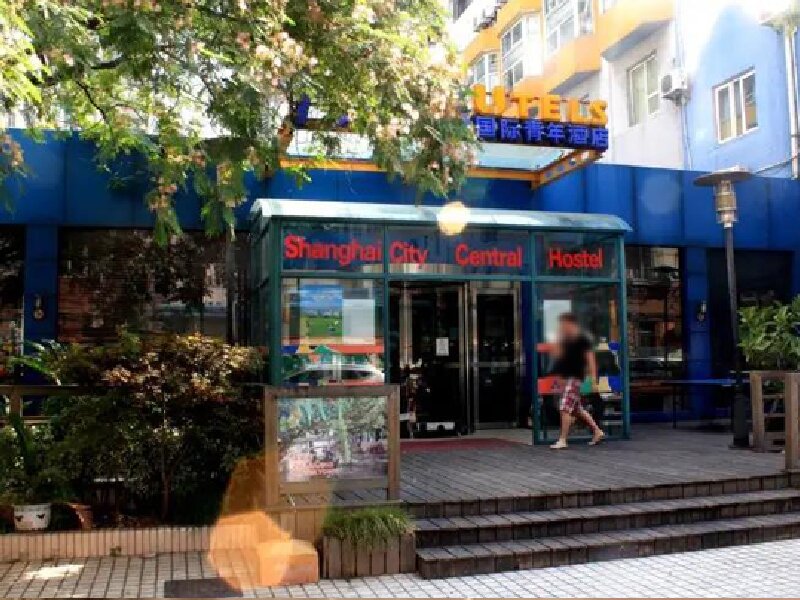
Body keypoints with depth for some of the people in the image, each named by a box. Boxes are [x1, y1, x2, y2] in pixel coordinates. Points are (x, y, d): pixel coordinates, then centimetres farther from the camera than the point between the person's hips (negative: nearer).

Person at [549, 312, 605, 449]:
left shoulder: (583, 338, -9)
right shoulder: (565, 339, 13)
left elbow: (590, 359, -12)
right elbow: (558, 354, 11)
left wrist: (593, 379, -16)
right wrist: (559, 339, 0)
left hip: (575, 376, -9)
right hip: (565, 376, 9)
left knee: (565, 408, -12)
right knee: (577, 409, 14)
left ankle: (562, 440, -8)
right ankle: (597, 431, 27)